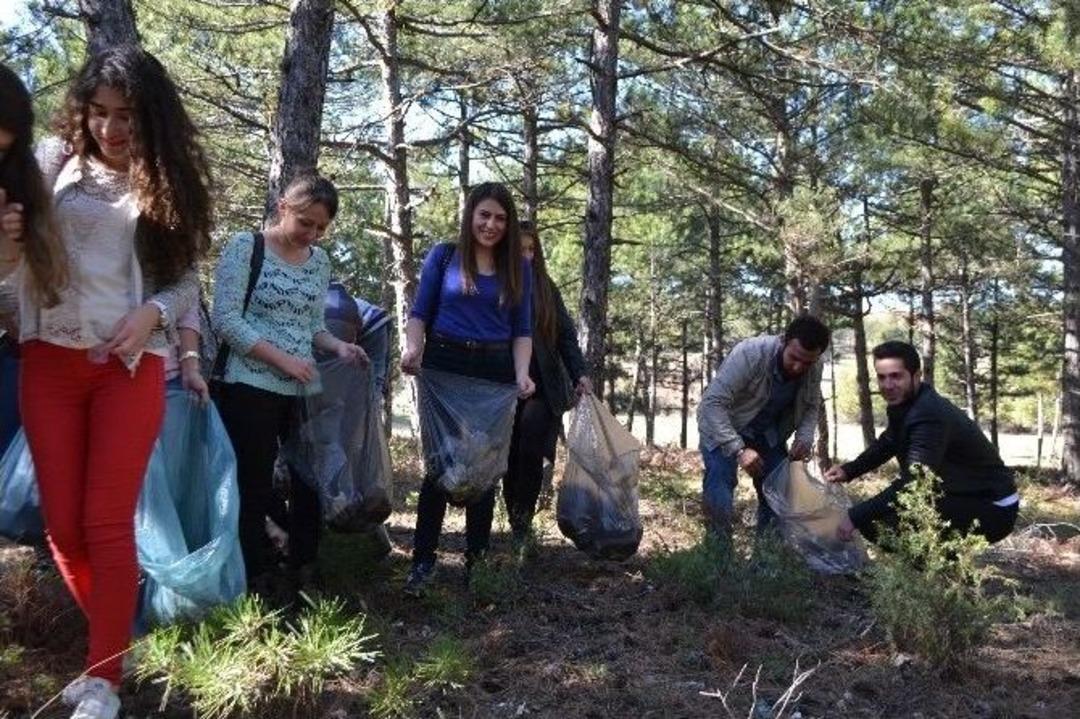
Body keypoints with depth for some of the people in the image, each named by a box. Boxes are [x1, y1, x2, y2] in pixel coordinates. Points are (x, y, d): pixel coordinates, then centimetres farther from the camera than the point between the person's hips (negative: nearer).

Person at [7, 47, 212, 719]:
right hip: (50, 361, 2)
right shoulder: (53, 161, 6)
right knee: (64, 525, 4)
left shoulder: (169, 185, 6)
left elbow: (187, 279, 7)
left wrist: (152, 313, -13)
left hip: (129, 366, -1)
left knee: (107, 524, -2)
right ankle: (115, 638, 25)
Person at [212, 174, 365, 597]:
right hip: (250, 387, -6)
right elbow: (225, 318, -12)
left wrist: (338, 346, -2)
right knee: (254, 485, 2)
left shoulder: (320, 261, 11)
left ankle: (306, 574, 25)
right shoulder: (245, 247, -6)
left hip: (304, 389, 6)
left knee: (311, 479, 9)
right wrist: (282, 359, -18)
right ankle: (257, 580, 16)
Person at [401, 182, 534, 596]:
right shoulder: (443, 257, 3)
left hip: (495, 375, 2)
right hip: (444, 368, -2)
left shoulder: (519, 268, 8)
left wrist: (521, 374, -10)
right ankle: (423, 561, 8)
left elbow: (522, 330, 6)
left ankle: (477, 561, 20)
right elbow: (420, 313, 2)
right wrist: (412, 348, -18)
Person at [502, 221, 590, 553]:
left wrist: (580, 373, -8)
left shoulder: (546, 288, 8)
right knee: (511, 458, 2)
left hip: (543, 388, 0)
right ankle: (517, 525, 17)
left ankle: (522, 522, -12)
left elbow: (566, 335, 6)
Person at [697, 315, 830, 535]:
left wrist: (805, 438, -19)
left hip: (768, 433, 5)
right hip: (723, 428, -5)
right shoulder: (750, 354, -34)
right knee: (719, 498, -20)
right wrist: (739, 450, -44)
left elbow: (812, 405, 2)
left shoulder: (814, 369, -15)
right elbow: (713, 403, -35)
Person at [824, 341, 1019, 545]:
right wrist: (849, 470, 2)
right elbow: (887, 443, 19)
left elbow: (912, 483, -36)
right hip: (960, 497, 10)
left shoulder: (929, 416, -28)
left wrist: (856, 517, -35)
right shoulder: (903, 404, 2)